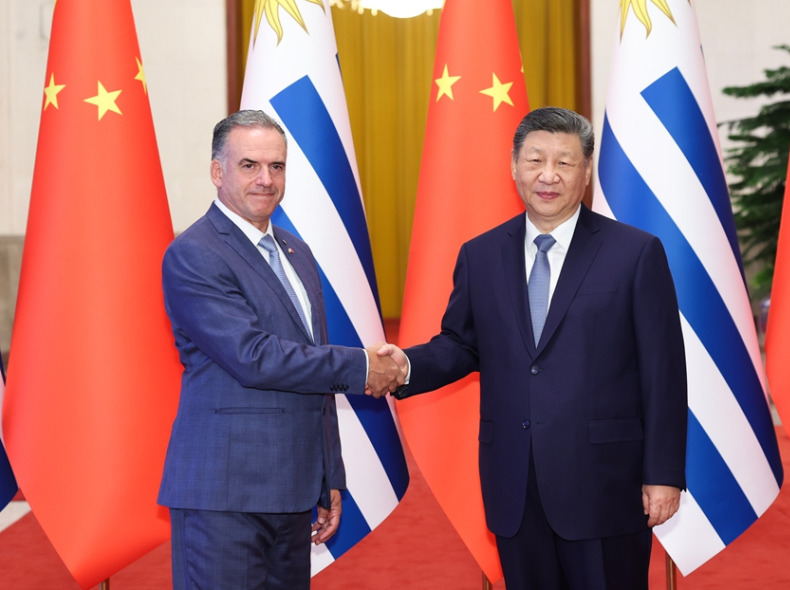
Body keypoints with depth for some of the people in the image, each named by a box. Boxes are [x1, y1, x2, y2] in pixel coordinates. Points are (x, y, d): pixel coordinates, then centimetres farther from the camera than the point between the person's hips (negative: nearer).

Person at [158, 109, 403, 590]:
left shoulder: (296, 252, 16)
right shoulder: (192, 256, -10)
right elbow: (253, 357, -20)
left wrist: (331, 480, 18)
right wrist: (358, 368, -12)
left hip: (292, 492, 8)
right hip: (224, 495, -8)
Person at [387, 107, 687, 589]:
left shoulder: (637, 253, -3)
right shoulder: (480, 256, 9)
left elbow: (663, 372, -4)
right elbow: (460, 344, 13)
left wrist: (664, 475, -8)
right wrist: (409, 365, -9)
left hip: (603, 482, -3)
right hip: (515, 491, 4)